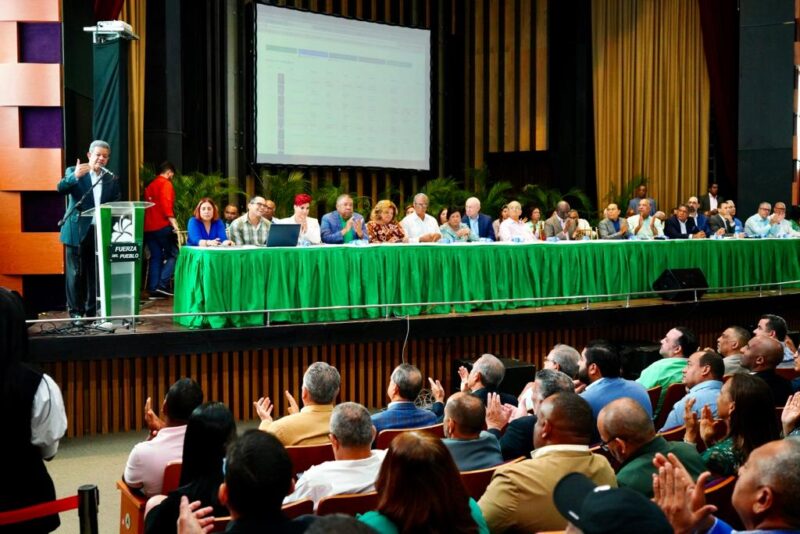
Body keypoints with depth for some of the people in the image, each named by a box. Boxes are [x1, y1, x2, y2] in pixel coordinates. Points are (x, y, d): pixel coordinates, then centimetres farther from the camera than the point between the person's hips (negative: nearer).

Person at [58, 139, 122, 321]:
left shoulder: (111, 179, 10)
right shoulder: (73, 172, 1)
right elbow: (61, 189, -17)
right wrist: (75, 176, -35)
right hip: (77, 231, -3)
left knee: (95, 273, 8)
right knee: (76, 272, 0)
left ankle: (92, 311, 16)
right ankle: (75, 311, 8)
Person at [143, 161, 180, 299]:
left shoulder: (150, 186, 21)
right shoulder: (166, 184, -4)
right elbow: (166, 204, -17)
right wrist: (173, 222, -21)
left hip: (149, 227, 8)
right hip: (162, 226, -8)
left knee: (155, 257, 9)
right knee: (173, 254, -2)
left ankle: (153, 287, 4)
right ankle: (162, 284, -14)